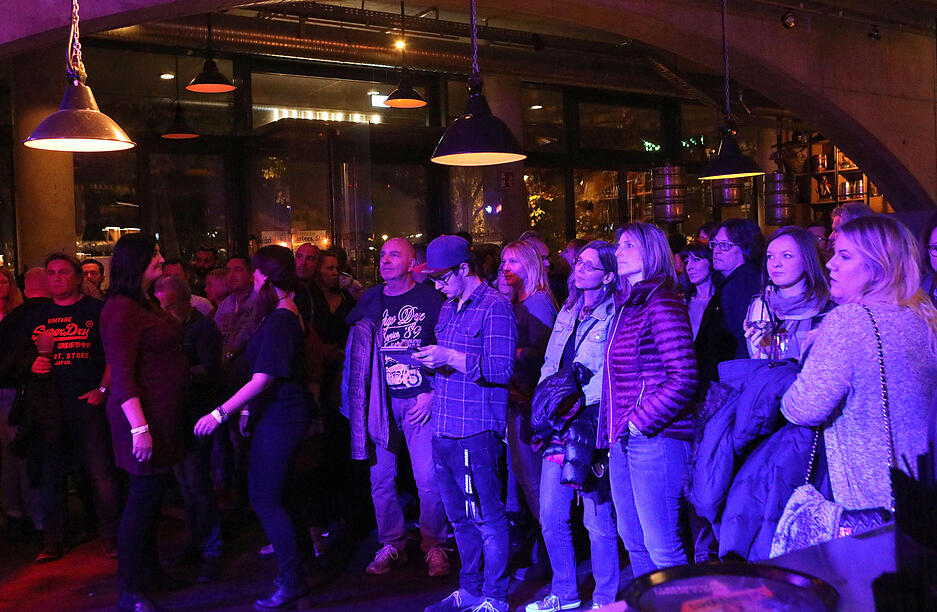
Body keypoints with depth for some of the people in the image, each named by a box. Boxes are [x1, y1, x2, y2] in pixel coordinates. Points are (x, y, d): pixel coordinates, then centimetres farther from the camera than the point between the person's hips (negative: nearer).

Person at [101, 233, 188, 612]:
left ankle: (149, 571, 31)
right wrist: (139, 427, -25)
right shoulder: (121, 308, -16)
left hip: (162, 415, 10)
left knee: (153, 496, 17)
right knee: (142, 499, -3)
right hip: (144, 416, -10)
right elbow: (122, 374, -21)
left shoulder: (143, 304, 15)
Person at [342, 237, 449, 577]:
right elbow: (355, 347, 16)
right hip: (381, 402, 4)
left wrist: (433, 393, -8)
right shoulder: (370, 300, 9)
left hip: (420, 400, -3)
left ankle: (434, 546, 13)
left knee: (428, 479, -4)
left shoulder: (430, 299, -1)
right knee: (381, 479, 6)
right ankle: (391, 545, 22)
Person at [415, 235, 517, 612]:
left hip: (477, 432, -8)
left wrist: (451, 358, -20)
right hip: (444, 428, 8)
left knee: (488, 518, 1)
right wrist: (428, 360, 5)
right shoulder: (448, 308, 17)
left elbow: (502, 369, -17)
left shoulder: (495, 308, -9)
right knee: (460, 518, 16)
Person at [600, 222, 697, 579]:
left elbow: (684, 378, -19)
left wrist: (639, 423, -15)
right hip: (624, 442, 9)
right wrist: (612, 429, 12)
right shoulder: (626, 306, 16)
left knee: (662, 546, -2)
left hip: (655, 439, -9)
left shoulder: (662, 303, -12)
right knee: (634, 543, 17)